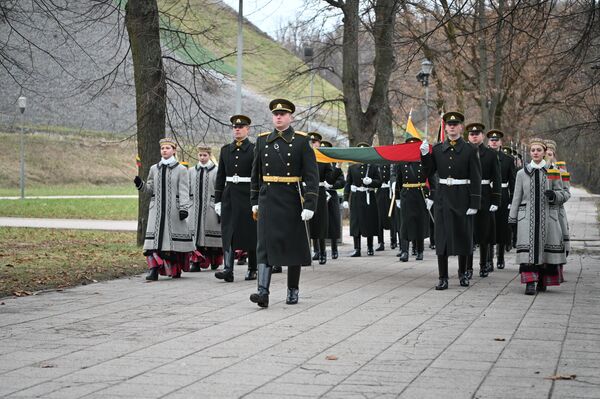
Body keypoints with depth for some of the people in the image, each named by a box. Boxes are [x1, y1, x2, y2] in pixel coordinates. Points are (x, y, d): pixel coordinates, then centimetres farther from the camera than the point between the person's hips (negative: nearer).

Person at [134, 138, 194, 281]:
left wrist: (184, 208, -13)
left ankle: (176, 269, 20)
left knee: (174, 239, 3)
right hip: (157, 209, 3)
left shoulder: (181, 169, 2)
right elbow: (150, 189, 17)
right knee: (154, 237, -10)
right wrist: (140, 184, -3)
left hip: (173, 209, -3)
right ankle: (153, 270, -15)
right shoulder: (154, 169, 13)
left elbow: (184, 191, -3)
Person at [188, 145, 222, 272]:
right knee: (195, 234, -3)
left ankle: (214, 262, 16)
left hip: (210, 208, -3)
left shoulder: (216, 171, 0)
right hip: (194, 208, 3)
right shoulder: (192, 171, 11)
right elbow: (187, 191, 15)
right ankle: (196, 262, -3)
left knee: (211, 236, 2)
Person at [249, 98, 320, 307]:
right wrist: (255, 201, 14)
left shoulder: (301, 141, -2)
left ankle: (293, 290, 20)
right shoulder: (262, 140, 9)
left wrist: (310, 204, -15)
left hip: (292, 201, -2)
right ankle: (263, 292, -15)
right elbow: (256, 173, 16)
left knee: (294, 246, 7)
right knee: (265, 245, -8)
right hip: (268, 200, 2)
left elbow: (311, 175, -7)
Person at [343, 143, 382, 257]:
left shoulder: (373, 167, 5)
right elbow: (347, 184, 6)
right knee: (355, 223, -4)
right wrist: (345, 199, -1)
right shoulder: (352, 168, 9)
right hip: (356, 198, 1)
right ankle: (357, 249, -2)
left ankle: (370, 248, 16)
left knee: (370, 223, 3)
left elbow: (379, 182, 1)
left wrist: (371, 181, -20)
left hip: (369, 198, 0)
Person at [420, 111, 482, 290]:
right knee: (442, 236, -1)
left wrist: (474, 203, -10)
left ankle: (463, 272, 25)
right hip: (443, 197, 2)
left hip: (462, 197, -2)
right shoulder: (437, 149, 6)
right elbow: (428, 172, 6)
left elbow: (476, 179, -4)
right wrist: (425, 155, -8)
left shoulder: (470, 150, -2)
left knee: (463, 235, 8)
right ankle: (443, 277, 2)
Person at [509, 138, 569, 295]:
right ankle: (530, 283, -16)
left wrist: (554, 195, -13)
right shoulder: (522, 173, 10)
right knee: (528, 248, -13)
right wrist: (512, 219, 8)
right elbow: (517, 198, 12)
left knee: (547, 249, 0)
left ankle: (543, 281, 15)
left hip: (548, 217, 0)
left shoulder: (553, 171, 8)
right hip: (527, 218, 0)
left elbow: (565, 194, 9)